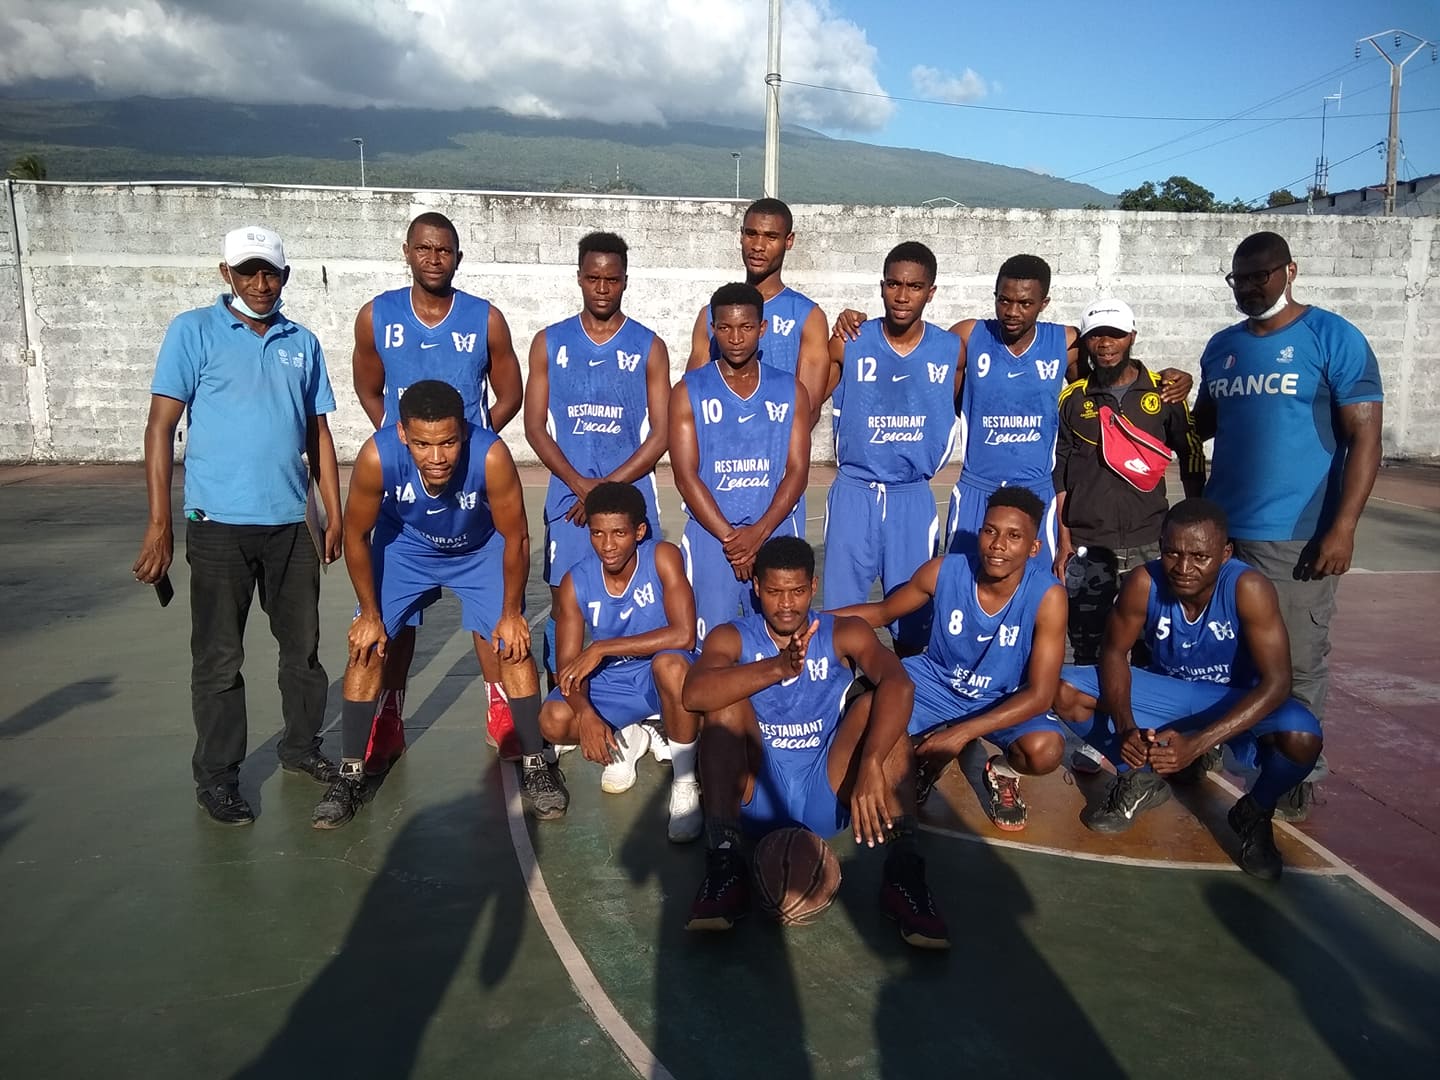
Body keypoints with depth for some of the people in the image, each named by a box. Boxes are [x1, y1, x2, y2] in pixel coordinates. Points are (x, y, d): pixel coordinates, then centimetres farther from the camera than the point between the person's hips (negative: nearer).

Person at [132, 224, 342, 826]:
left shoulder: (303, 343, 11)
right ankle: (216, 776, 17)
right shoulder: (194, 332, -1)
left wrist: (335, 516, 10)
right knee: (218, 658, 4)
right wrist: (159, 522, -10)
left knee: (303, 646, 13)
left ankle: (302, 746, 31)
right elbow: (160, 426, -4)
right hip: (219, 524, -4)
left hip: (290, 524, 4)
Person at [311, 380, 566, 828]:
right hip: (402, 547, 1)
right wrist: (370, 614, -10)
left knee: (512, 647, -8)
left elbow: (515, 538, -22)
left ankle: (536, 765, 7)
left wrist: (511, 614, -13)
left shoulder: (491, 456, -39)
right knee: (367, 648, -4)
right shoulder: (376, 456, -36)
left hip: (481, 549, -1)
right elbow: (357, 536, -17)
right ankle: (350, 775, 11)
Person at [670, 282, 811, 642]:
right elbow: (685, 476, -4)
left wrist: (758, 533, -12)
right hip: (710, 534, -1)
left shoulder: (790, 391, 8)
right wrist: (730, 537, -11)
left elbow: (797, 471, 1)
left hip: (777, 533, 2)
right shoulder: (688, 392, 2)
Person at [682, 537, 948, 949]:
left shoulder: (844, 634, -1)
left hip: (828, 796, 0)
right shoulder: (732, 638, -1)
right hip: (757, 797, 0)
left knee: (879, 704, -20)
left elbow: (898, 684, -22)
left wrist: (871, 765, -39)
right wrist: (777, 668, -39)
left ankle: (904, 871, -32)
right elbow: (694, 694, -24)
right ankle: (723, 864, -31)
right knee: (726, 700, -21)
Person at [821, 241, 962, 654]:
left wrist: (926, 461, 10)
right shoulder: (848, 344, -5)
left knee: (912, 616, 9)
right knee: (841, 613, 5)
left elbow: (955, 411, 12)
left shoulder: (951, 350, -2)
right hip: (854, 493, -1)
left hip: (914, 497, 1)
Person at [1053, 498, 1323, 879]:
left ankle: (1255, 812, 1)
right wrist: (1126, 727, -31)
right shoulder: (1143, 583, -24)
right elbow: (1114, 652, -12)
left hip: (1234, 700, -2)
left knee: (1302, 738, -34)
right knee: (1066, 692, -18)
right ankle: (1142, 778, 7)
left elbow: (1276, 683, -30)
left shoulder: (1249, 589, -29)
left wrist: (1196, 745, -40)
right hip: (1167, 691, 2)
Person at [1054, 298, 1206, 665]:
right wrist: (1064, 540, 1)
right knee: (1088, 654, 3)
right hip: (1087, 546, 0)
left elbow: (1191, 456, 10)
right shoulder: (1072, 399, 4)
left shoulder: (1163, 392, 3)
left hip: (1151, 542, 0)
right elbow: (1058, 475, 5)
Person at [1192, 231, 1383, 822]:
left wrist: (1343, 526, -16)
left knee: (1297, 664, 4)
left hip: (1295, 535, -5)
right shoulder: (1221, 346, 11)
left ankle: (1294, 771, 20)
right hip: (1220, 527, 5)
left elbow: (1365, 435, -9)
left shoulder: (1333, 337, -5)